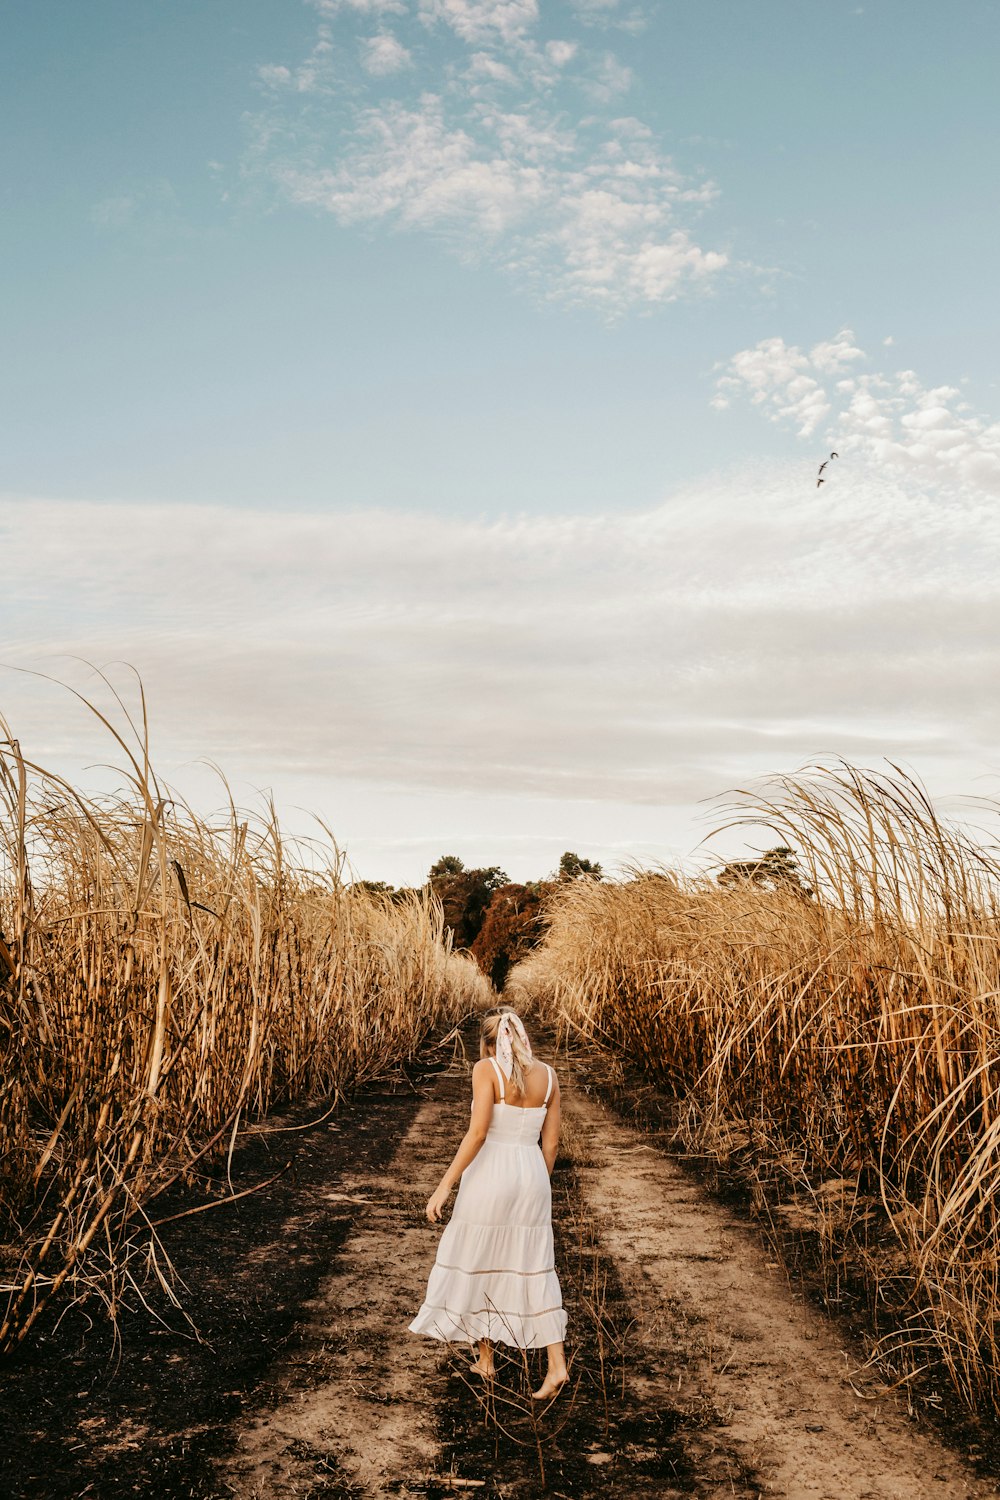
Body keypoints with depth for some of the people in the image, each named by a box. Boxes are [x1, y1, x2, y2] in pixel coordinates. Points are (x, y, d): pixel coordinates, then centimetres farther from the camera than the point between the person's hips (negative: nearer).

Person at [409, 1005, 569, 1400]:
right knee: (533, 1269, 11)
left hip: (490, 1174, -4)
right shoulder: (548, 1076, 4)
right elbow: (550, 1143, 8)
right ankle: (557, 1364, 5)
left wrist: (444, 1185, -15)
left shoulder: (486, 1069, -10)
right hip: (531, 1175, 5)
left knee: (477, 1264, 13)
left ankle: (485, 1361, 25)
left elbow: (478, 1133, -18)